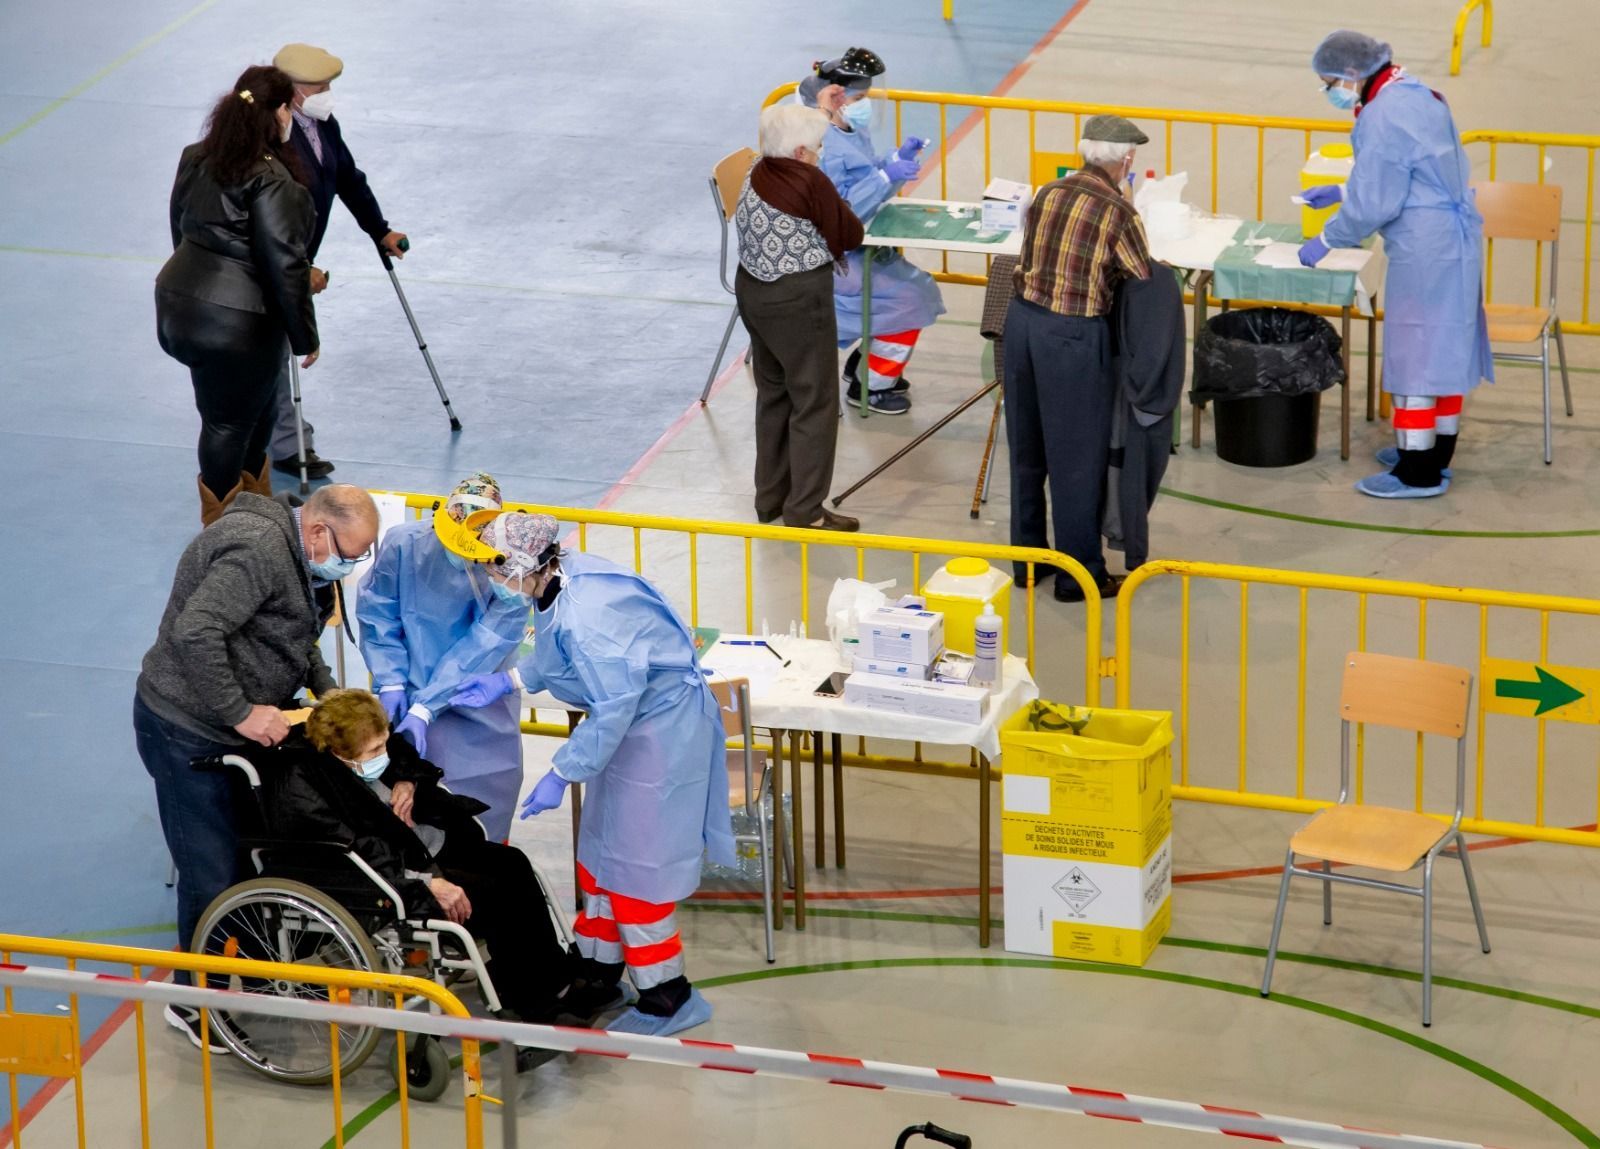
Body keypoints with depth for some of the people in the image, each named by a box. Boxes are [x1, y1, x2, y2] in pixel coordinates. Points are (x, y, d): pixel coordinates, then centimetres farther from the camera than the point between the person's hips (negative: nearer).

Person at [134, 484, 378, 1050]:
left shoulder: (297, 554, 8)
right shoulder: (258, 548, -26)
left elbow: (296, 638, 23)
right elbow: (194, 633, -35)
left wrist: (325, 690, 7)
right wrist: (239, 713, -28)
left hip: (237, 726, 10)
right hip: (186, 731, -10)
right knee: (213, 874, -3)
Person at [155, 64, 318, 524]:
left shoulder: (197, 159, 5)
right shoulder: (271, 180, -21)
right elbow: (285, 266, -19)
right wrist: (306, 336, -10)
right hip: (235, 324, -8)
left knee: (256, 406, 24)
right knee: (229, 421, 7)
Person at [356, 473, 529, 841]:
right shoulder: (404, 544, -18)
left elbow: (484, 646, -22)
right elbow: (378, 615, -5)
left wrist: (426, 707, -25)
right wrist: (390, 682, -13)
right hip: (414, 685, 0)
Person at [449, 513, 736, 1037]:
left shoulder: (587, 615, -33)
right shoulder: (560, 582, -5)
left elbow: (613, 709, -28)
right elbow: (555, 655, 14)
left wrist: (561, 775, -21)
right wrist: (507, 681, 2)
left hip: (663, 731, -10)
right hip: (630, 721, 10)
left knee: (636, 862, -1)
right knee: (601, 849, 19)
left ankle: (667, 997, 11)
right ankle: (599, 970, 34)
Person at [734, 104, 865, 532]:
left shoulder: (758, 175, 4)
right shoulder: (809, 183, -18)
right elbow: (852, 236, -11)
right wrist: (836, 209, 8)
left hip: (753, 290, 8)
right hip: (797, 303, -8)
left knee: (773, 394, 20)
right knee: (815, 403, 1)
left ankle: (770, 498, 28)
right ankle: (804, 511, 3)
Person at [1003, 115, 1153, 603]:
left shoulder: (1047, 193, 4)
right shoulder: (1118, 213, -14)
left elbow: (1033, 256, 9)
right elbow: (1146, 282, -7)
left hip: (1022, 318, 6)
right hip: (1073, 338, -6)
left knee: (1026, 449, 18)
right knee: (1076, 460, 6)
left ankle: (1028, 559, 30)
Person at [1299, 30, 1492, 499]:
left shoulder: (1385, 117, -20)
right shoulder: (1417, 96, 11)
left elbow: (1372, 203, -19)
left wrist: (1326, 241, -5)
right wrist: (1339, 192, 29)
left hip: (1424, 250, -10)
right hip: (1456, 239, 10)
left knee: (1416, 351, -2)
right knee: (1445, 347, 17)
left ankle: (1418, 473, 4)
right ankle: (1437, 452, 29)